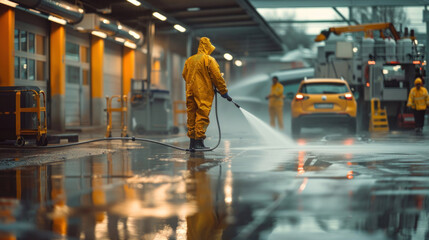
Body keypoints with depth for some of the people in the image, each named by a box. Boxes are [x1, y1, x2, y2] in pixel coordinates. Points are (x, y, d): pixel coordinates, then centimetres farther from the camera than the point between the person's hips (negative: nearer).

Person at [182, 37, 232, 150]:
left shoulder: (189, 60, 12)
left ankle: (192, 141, 12)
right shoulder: (209, 60, -6)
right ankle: (199, 142, -9)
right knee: (202, 116, -5)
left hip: (190, 92, 6)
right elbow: (217, 77, -8)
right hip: (204, 93, -6)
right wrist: (224, 92, -1)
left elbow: (184, 75, 17)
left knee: (192, 115, 10)